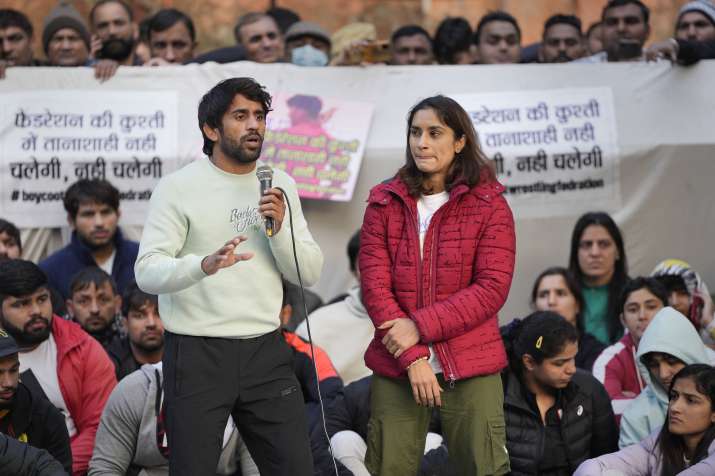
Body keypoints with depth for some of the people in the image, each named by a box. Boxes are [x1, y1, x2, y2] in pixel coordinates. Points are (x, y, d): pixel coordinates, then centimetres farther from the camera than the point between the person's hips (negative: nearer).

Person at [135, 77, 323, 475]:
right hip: (197, 354, -4)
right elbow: (148, 272, -15)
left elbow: (310, 274, 6)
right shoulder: (179, 187, -6)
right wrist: (205, 264, -33)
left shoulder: (281, 185, 9)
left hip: (265, 352, 4)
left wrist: (281, 228, -12)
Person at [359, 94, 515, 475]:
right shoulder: (384, 203, 7)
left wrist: (420, 326, -16)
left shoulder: (489, 204, 1)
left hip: (470, 370, -2)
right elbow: (374, 284, -1)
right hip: (396, 369, 2)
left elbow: (492, 287, -7)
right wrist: (411, 357, -12)